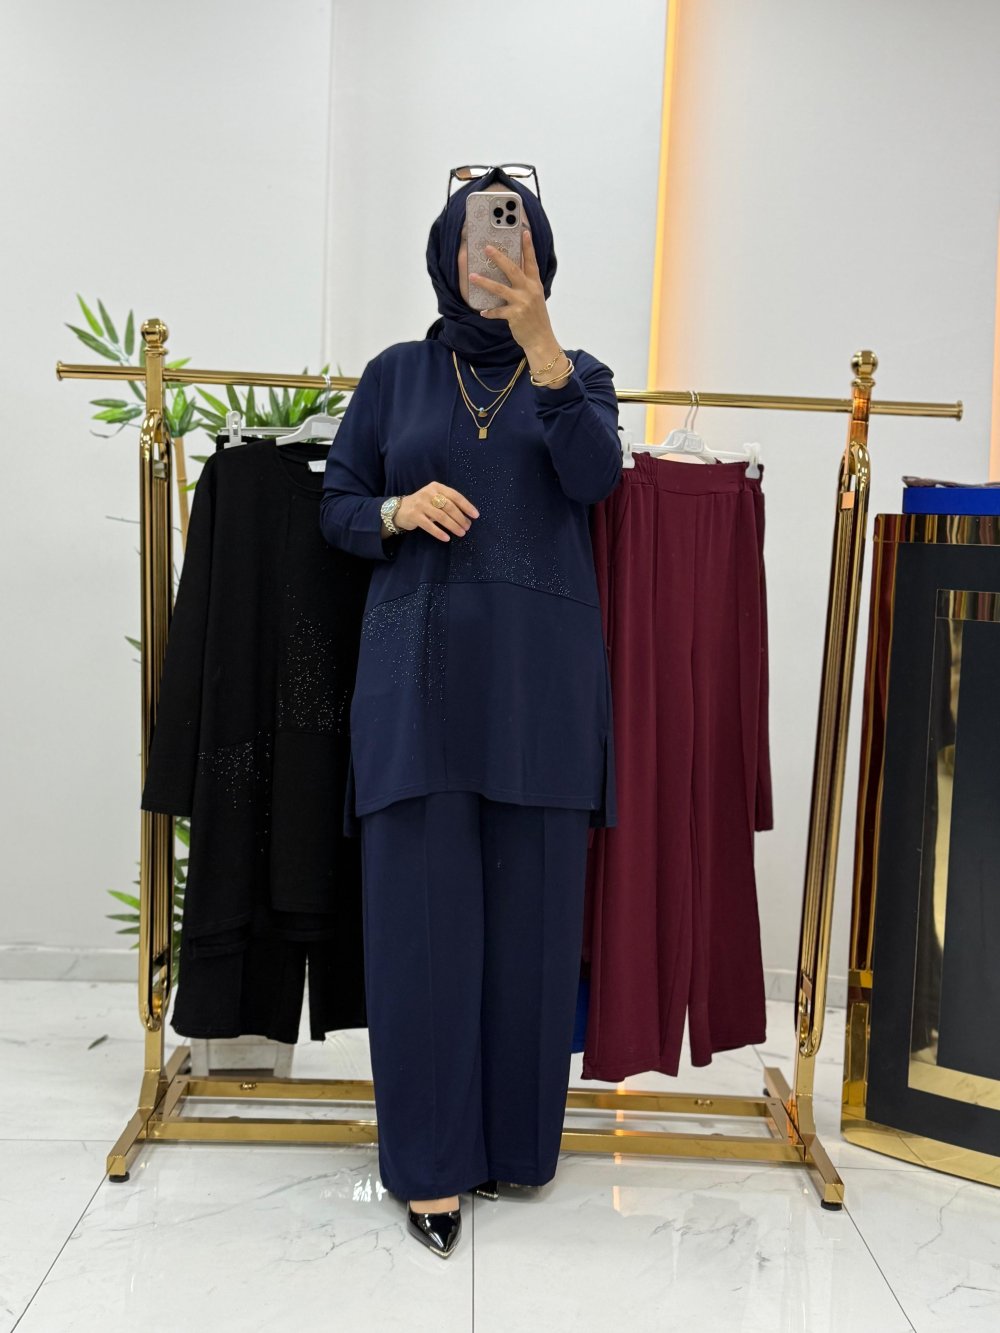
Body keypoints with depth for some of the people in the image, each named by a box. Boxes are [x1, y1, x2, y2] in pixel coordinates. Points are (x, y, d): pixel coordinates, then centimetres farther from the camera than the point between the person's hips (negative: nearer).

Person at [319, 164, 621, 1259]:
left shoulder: (577, 375, 11)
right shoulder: (395, 375, 12)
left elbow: (593, 476, -10)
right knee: (422, 905, -2)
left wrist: (538, 338, -20)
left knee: (530, 905, 3)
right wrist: (398, 512, -12)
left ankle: (516, 1135, 21)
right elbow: (335, 508, 10)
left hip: (539, 674, 0)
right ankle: (430, 1159, 10)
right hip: (419, 666, 0)